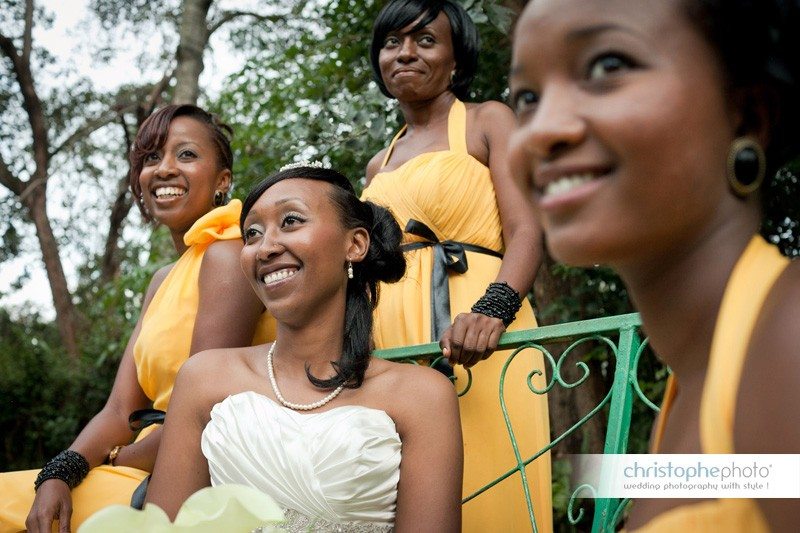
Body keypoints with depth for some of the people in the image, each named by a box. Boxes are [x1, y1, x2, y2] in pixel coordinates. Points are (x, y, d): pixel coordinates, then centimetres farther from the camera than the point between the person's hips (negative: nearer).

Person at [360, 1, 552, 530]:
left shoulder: (488, 121, 7)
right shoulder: (379, 166, 24)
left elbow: (526, 231, -6)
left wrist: (493, 309, -25)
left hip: (474, 338, -5)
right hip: (391, 338, 5)